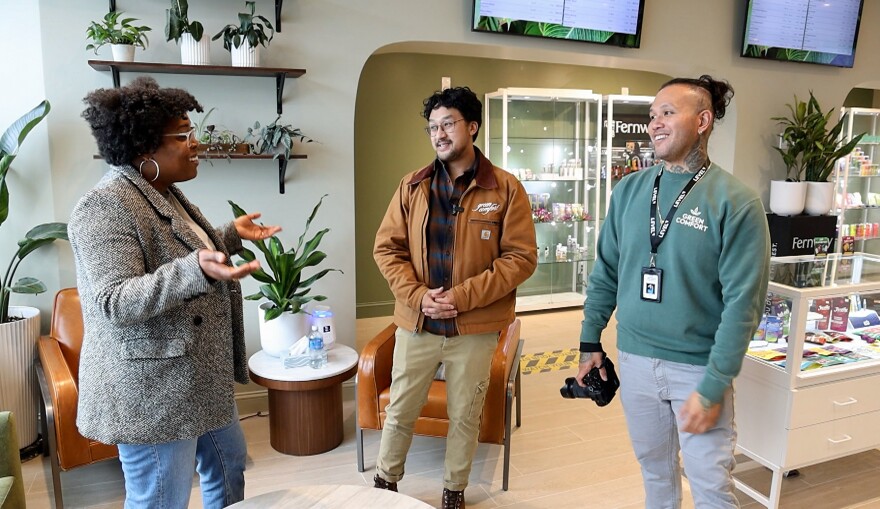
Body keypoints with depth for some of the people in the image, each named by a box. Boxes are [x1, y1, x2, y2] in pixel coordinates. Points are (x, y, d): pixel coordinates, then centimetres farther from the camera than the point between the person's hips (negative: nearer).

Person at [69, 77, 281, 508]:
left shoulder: (165, 193, 8)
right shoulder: (105, 208, -21)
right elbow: (115, 303, -29)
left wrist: (231, 235, 24)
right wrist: (196, 270, -42)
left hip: (199, 376, 10)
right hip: (151, 391, -10)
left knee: (228, 463, 24)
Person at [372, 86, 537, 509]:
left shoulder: (505, 188, -5)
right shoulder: (412, 186, 3)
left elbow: (521, 257, -9)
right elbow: (386, 248, 2)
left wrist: (463, 297, -17)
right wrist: (417, 295, -13)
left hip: (475, 329, -2)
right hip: (416, 324, 2)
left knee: (465, 416, 14)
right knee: (400, 411, 15)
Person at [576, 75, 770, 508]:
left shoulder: (735, 201, -12)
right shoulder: (629, 190, 1)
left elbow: (743, 302, -15)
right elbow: (606, 272, 7)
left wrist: (713, 387, -16)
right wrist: (590, 342, 7)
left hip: (698, 366, -4)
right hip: (634, 359, 4)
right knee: (654, 468, 20)